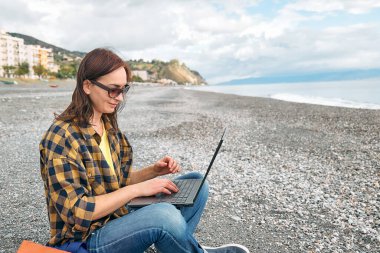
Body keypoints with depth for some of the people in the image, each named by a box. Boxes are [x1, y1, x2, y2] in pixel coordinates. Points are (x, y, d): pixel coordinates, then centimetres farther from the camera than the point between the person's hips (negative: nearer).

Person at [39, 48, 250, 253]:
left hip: (118, 217, 8)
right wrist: (137, 189, -23)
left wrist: (154, 171, -6)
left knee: (196, 183, 1)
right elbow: (77, 212, -22)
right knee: (165, 214, -34)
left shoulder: (108, 125, 4)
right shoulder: (62, 137, -19)